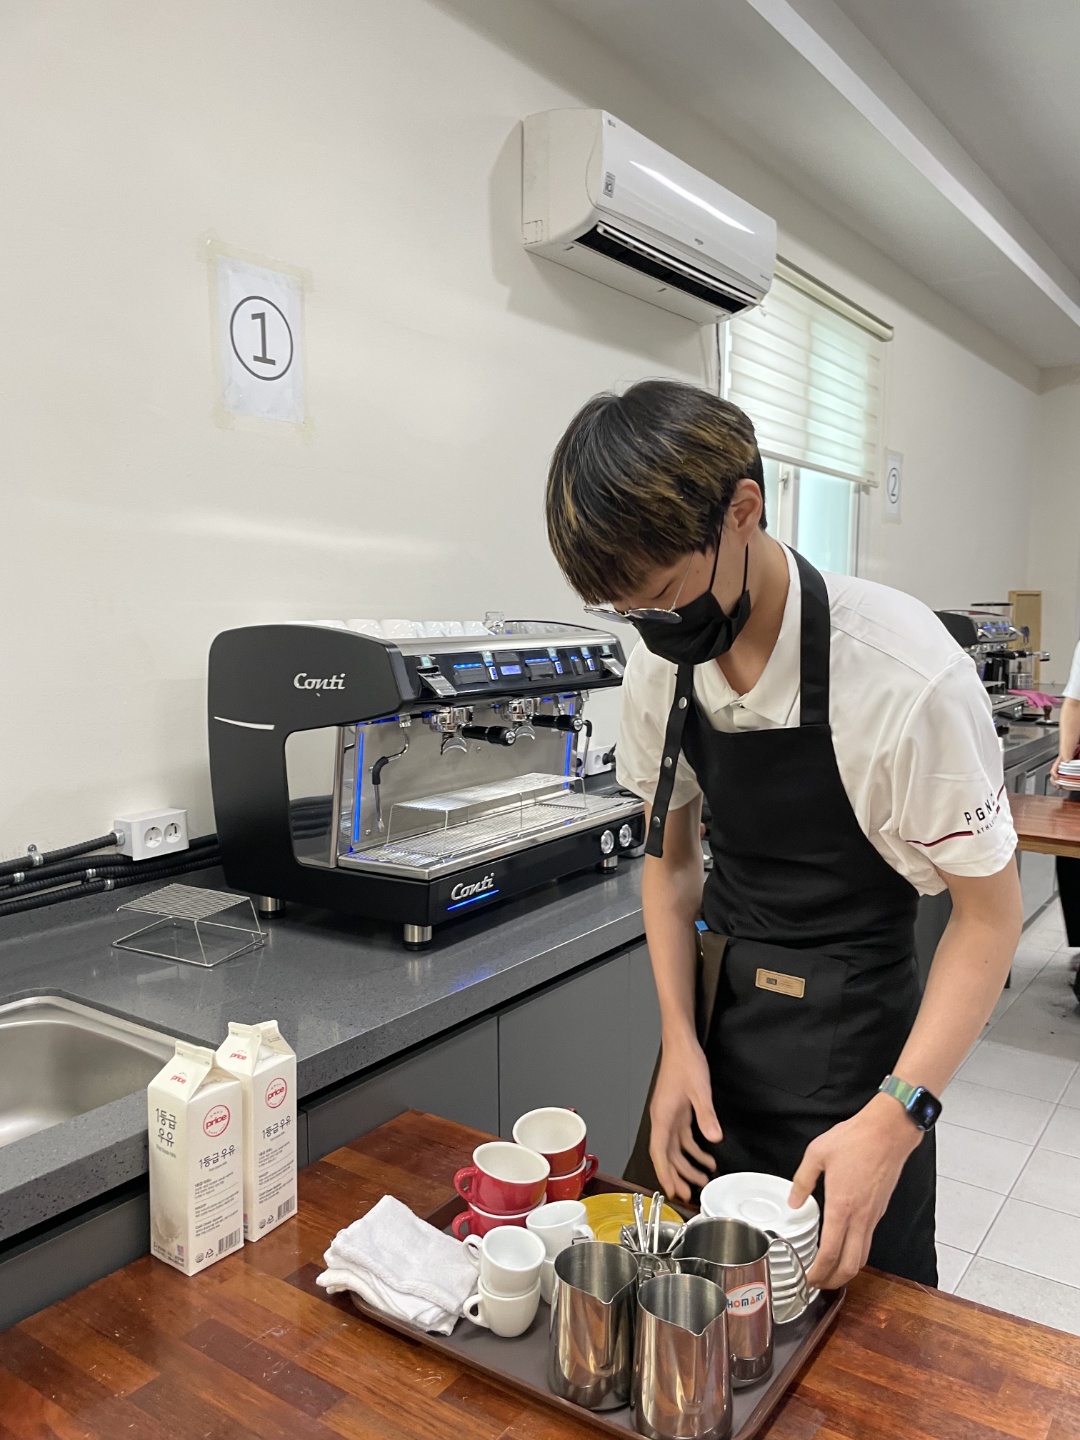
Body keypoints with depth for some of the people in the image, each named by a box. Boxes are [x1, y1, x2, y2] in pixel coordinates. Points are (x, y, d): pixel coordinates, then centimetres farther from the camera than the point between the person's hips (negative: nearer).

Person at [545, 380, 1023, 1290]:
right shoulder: (665, 661, -9)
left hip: (852, 1058, -4)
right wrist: (680, 1041, -5)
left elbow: (990, 915, -16)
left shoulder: (907, 675, -26)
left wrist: (896, 1120, -23)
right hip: (719, 1024, 5)